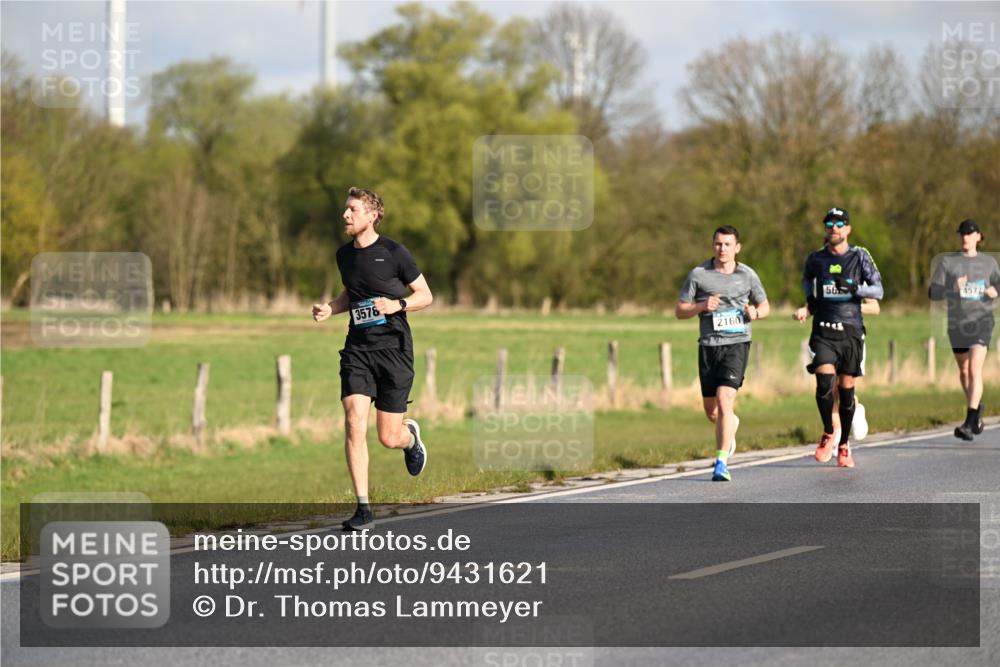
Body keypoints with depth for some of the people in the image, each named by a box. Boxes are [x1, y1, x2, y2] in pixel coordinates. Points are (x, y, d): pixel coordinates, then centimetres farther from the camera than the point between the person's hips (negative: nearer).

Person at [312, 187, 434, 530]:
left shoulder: (394, 253, -7)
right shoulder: (344, 254, 8)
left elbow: (425, 295, 0)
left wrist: (397, 304, -18)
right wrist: (329, 308, 7)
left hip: (394, 348, -4)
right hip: (358, 348, 4)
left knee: (389, 438, 1)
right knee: (354, 424, -14)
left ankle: (411, 435, 41)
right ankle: (363, 508, -10)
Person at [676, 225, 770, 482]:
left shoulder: (748, 275, 4)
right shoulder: (698, 274, 2)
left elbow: (765, 306, 17)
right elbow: (680, 311, 5)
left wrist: (755, 312, -7)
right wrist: (702, 306, -14)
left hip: (737, 343, -2)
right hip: (708, 345, 2)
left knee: (724, 400, -19)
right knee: (711, 410, 9)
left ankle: (721, 463, -17)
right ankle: (731, 428, 46)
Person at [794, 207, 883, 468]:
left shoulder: (859, 256, 1)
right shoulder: (815, 258, 7)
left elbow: (878, 290, -4)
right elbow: (807, 279, 29)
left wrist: (854, 288, -19)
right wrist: (810, 302, 13)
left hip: (850, 331, 0)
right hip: (823, 331, 0)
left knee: (846, 388, 3)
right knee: (824, 382, -17)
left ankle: (844, 445, 19)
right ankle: (828, 434, 6)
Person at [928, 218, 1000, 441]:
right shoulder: (948, 262, 3)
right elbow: (933, 292, -2)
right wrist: (953, 289, -21)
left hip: (981, 321, -2)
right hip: (956, 322, 2)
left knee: (975, 368, -17)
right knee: (963, 370, 15)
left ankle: (969, 423, -22)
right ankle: (977, 408, 40)